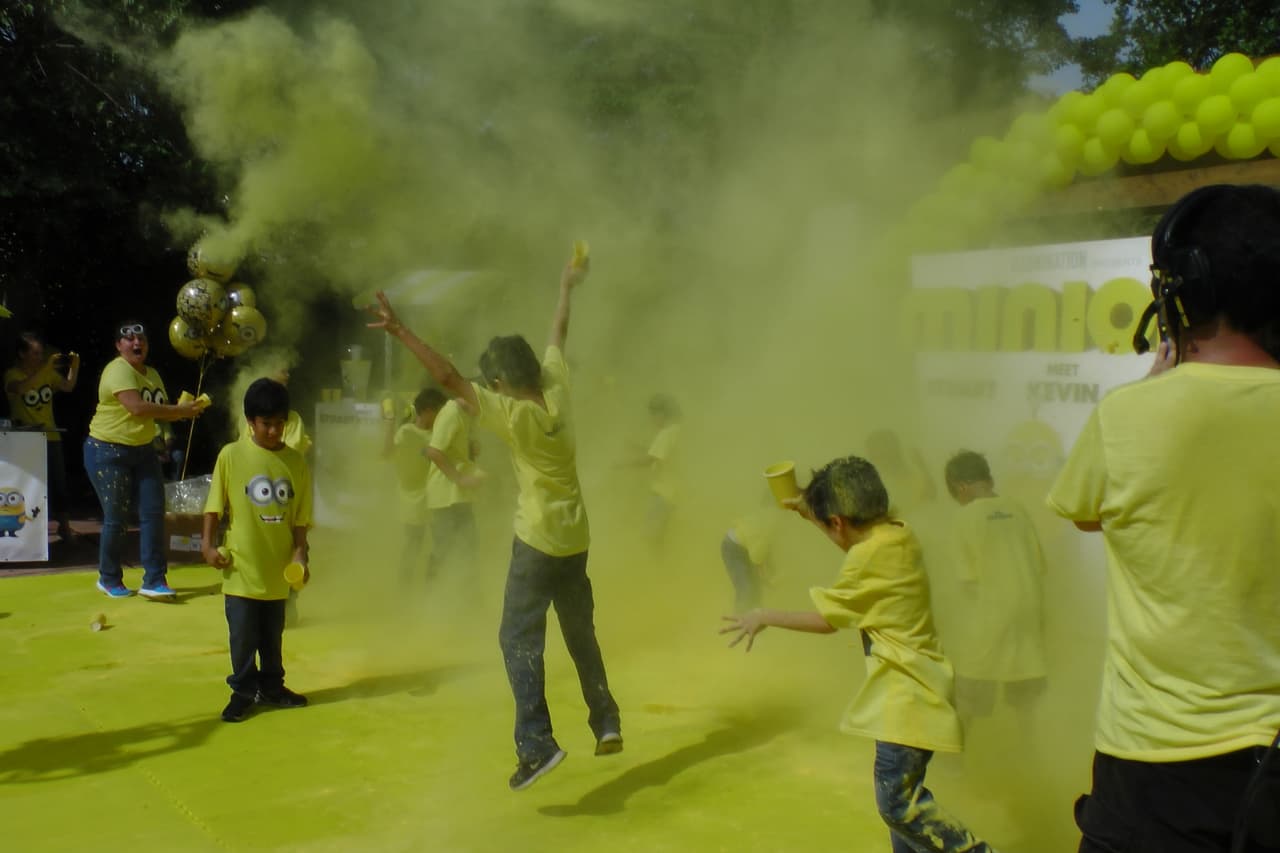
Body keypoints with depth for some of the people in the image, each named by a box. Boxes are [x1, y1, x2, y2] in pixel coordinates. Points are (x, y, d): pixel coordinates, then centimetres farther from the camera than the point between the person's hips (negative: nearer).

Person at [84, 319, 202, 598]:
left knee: (153, 513, -1)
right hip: (108, 452, -7)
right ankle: (109, 579, 19)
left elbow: (161, 411, 10)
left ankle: (154, 580, 3)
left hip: (142, 451, 7)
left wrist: (184, 409, -11)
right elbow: (136, 407, -29)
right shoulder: (118, 370, -16)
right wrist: (180, 410, -28)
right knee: (116, 518, 0)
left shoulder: (152, 374, 10)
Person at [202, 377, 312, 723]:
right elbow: (215, 505, -1)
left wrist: (299, 552, -6)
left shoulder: (295, 461, 0)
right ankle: (243, 690, 19)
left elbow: (300, 516, 3)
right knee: (242, 634, 4)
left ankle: (271, 686, 30)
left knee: (273, 634, 15)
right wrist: (208, 544, -8)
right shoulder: (231, 455, -6)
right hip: (242, 565, -2)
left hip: (278, 566, 2)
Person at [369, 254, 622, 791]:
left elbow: (448, 378, -24)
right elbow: (557, 338, 15)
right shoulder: (556, 391, -1)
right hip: (576, 539, 7)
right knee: (581, 633, 19)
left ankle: (536, 744, -16)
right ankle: (606, 722, 26)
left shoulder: (512, 415, -17)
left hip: (538, 542, -7)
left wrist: (400, 332, -25)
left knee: (519, 639, -6)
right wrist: (567, 288, 31)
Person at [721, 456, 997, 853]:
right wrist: (813, 511, 23)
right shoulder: (897, 532, 4)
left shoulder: (869, 556, -20)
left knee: (897, 801, -7)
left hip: (908, 695, -10)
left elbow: (824, 619, -10)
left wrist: (763, 617, 1)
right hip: (914, 687, 10)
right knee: (901, 794, 15)